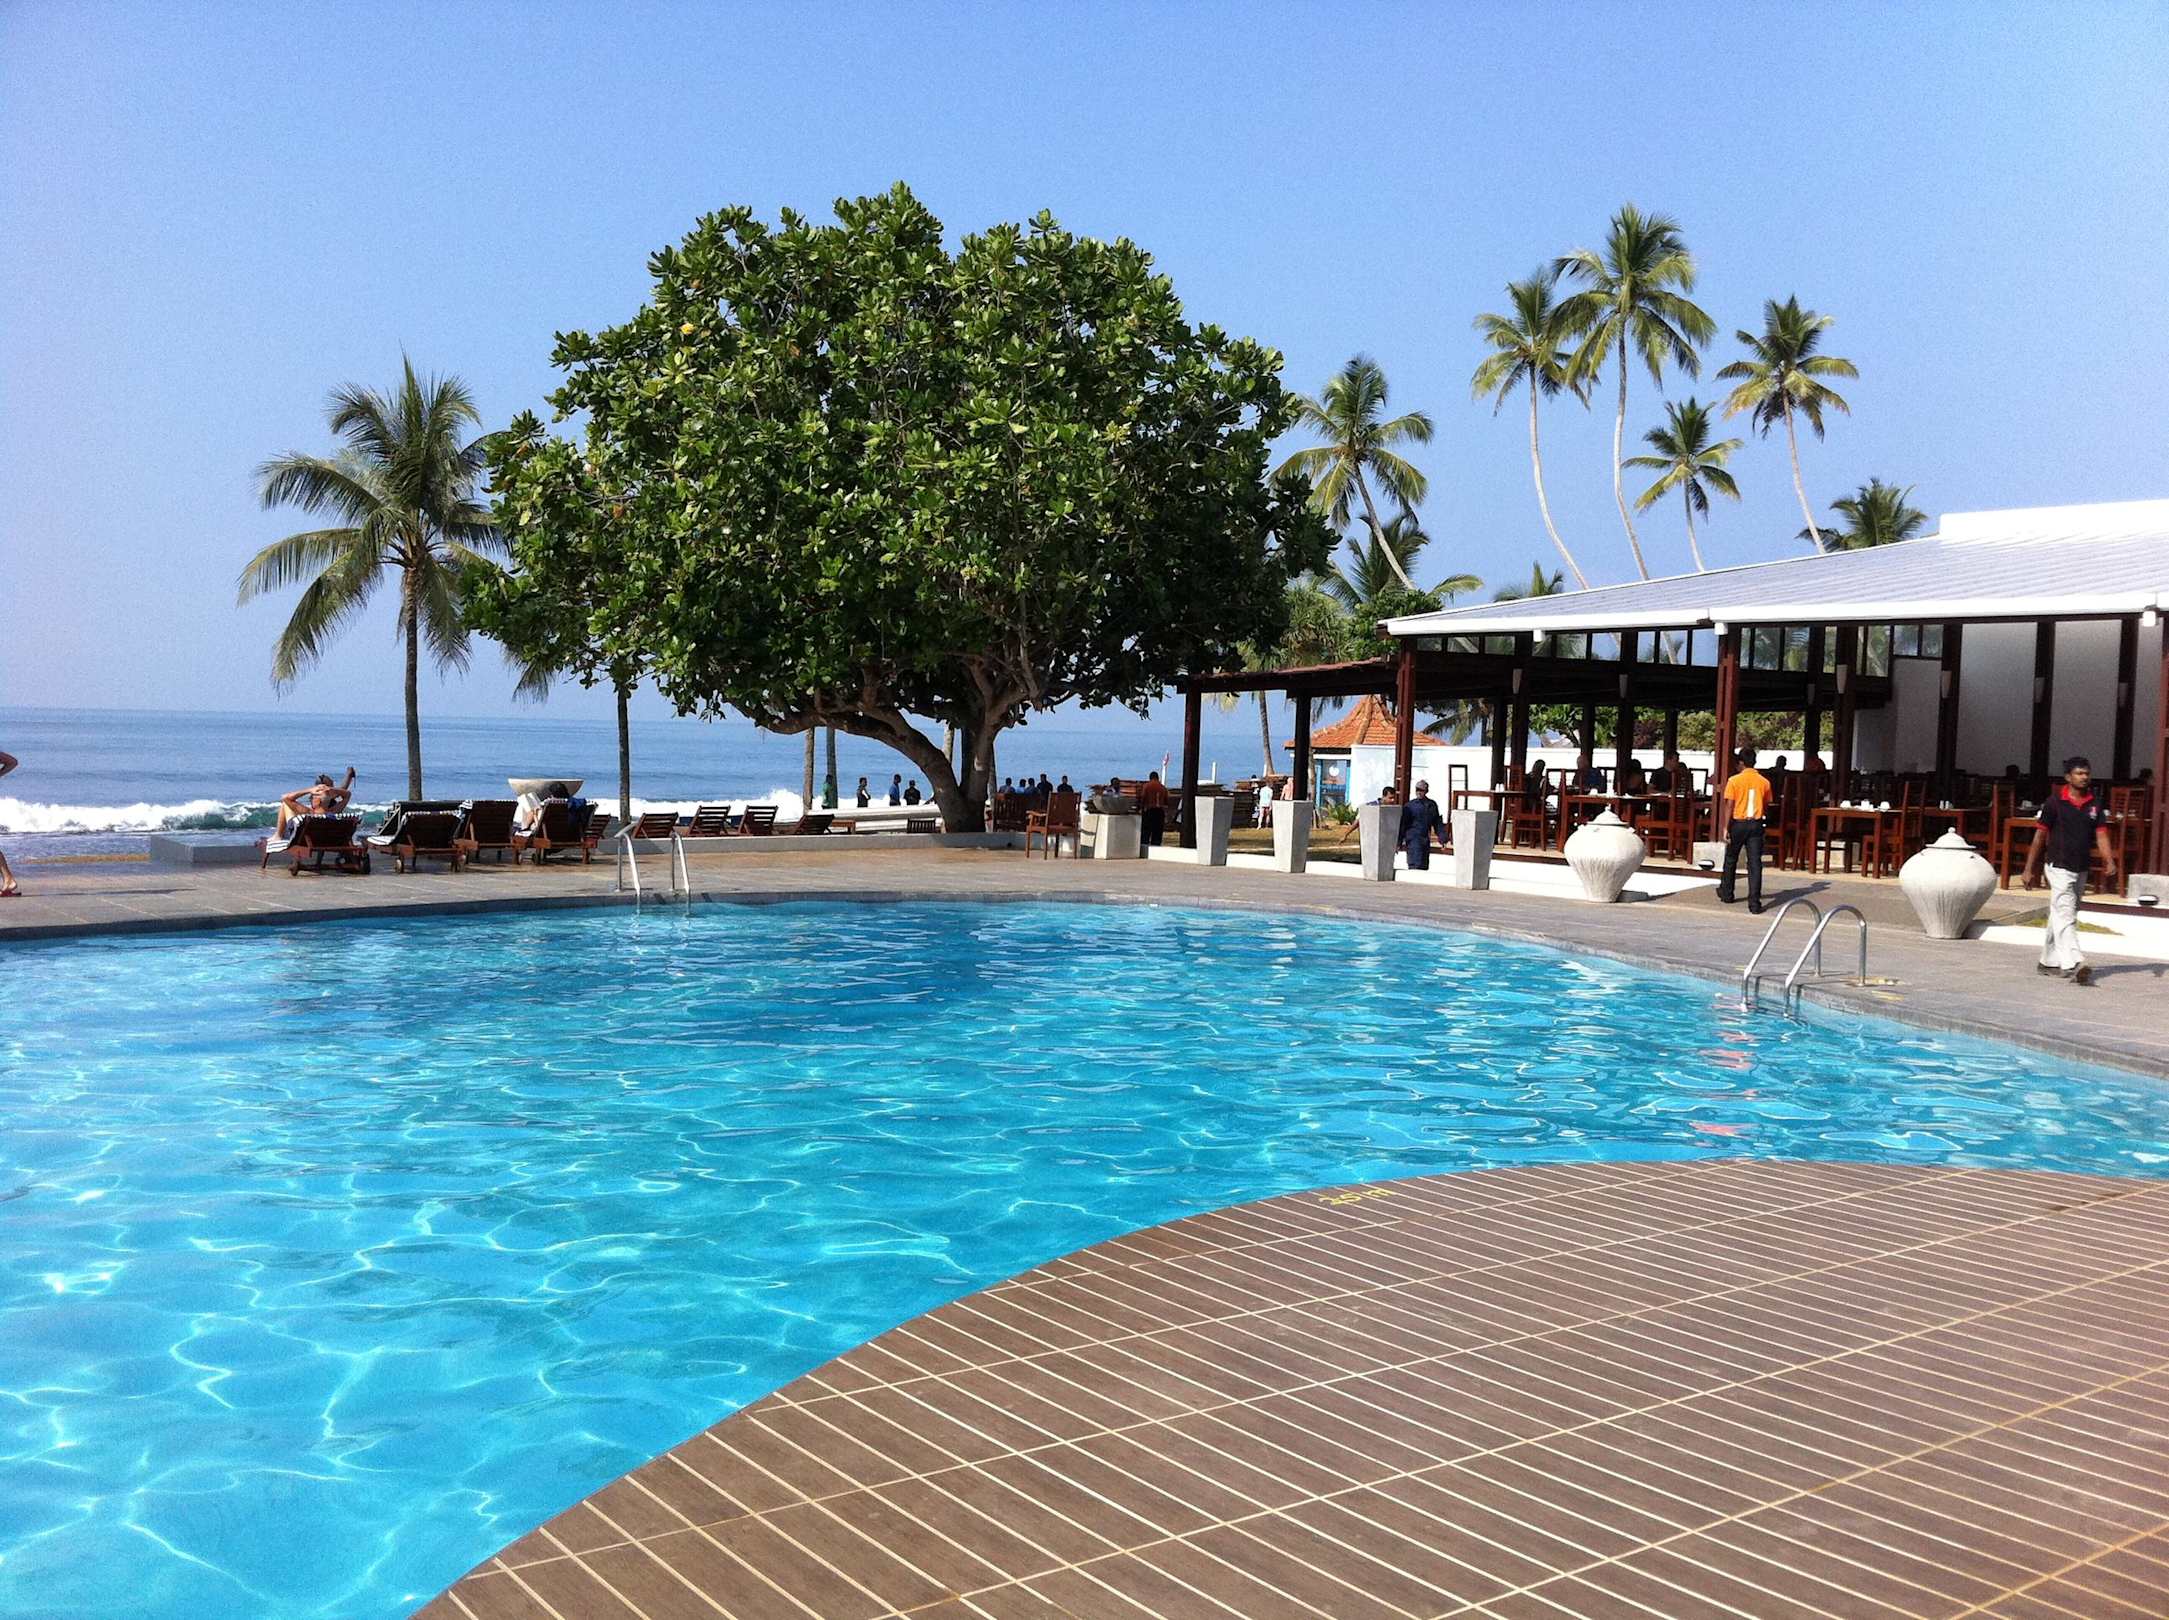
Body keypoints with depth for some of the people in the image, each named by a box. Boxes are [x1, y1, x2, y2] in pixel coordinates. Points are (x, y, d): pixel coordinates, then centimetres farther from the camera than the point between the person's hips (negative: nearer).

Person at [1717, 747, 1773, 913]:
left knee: (1731, 859, 17)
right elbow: (1766, 806, 9)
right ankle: (1754, 903, -7)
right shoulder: (1764, 782, 2)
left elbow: (1729, 805, -11)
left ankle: (1727, 893, 32)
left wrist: (1726, 827, -9)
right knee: (1755, 863, -1)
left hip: (1738, 823, -2)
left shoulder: (1734, 780, -8)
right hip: (1756, 824, 2)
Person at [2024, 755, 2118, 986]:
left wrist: (2110, 863, -17)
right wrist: (2029, 869, -2)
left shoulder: (2095, 803, 5)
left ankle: (2048, 961, 27)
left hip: (2081, 869, 5)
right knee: (2066, 917, -15)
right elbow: (2040, 835, -3)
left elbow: (2101, 835, 0)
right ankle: (2073, 965, -25)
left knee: (2060, 916, 16)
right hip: (2059, 867, -5)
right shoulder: (2055, 801, -7)